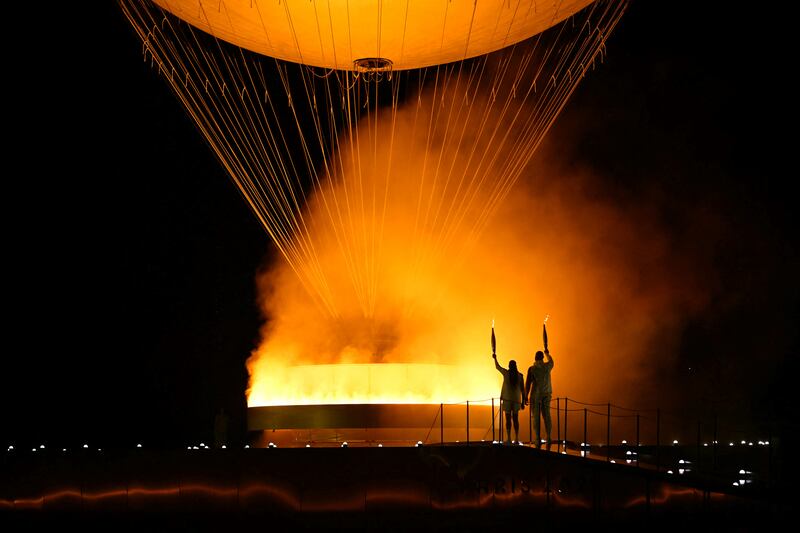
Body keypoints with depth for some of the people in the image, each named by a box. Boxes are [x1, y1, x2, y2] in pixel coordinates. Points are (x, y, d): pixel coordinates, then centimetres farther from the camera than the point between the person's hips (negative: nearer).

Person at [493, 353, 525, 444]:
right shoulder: (520, 376, -1)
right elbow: (522, 390, 0)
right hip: (516, 400, 2)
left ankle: (509, 438, -5)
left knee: (508, 419, 0)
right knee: (515, 419, 7)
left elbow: (497, 367, 15)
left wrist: (495, 358, 32)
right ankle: (517, 439, 3)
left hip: (507, 399, -2)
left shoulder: (506, 373, -5)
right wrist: (523, 402, 6)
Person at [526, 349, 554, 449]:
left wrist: (526, 396, -5)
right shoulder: (547, 367, 1)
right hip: (546, 395, 3)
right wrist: (547, 353, 47)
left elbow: (528, 383, -12)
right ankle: (548, 438, -2)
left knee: (536, 418, 1)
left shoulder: (532, 369, -10)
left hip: (535, 395, -3)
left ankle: (538, 439, -2)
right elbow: (551, 361, 27)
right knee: (546, 416, 6)